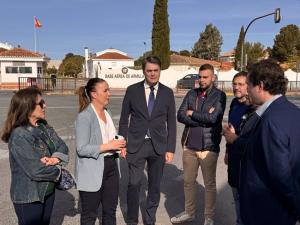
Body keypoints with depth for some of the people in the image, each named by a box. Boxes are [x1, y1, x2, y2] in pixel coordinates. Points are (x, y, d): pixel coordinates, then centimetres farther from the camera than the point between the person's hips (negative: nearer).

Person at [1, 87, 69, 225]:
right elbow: (36, 170, -28)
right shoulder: (19, 135, -24)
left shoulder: (43, 126, 2)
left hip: (48, 190, 8)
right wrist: (58, 170, -12)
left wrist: (56, 158, -22)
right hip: (29, 197, -7)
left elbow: (62, 146, -1)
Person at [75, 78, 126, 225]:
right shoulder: (84, 116, -17)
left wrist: (118, 145, 1)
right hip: (92, 172, -7)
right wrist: (108, 146, -23)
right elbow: (81, 149, -21)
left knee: (110, 210, 19)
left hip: (111, 166, 8)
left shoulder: (106, 112, 8)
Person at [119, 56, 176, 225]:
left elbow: (171, 123, 3)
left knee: (155, 186, 11)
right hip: (136, 145, -1)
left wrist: (170, 149, -1)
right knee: (134, 184, 0)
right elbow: (124, 119, 4)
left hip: (159, 146, 1)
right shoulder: (132, 90, -1)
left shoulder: (167, 93, 2)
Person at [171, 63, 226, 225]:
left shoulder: (219, 95, -5)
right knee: (188, 181, 16)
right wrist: (203, 119, -14)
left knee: (210, 184, 10)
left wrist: (192, 113, -7)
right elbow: (180, 116, -4)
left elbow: (213, 118, -19)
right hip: (189, 144, 4)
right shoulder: (191, 94, 7)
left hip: (209, 146, -4)